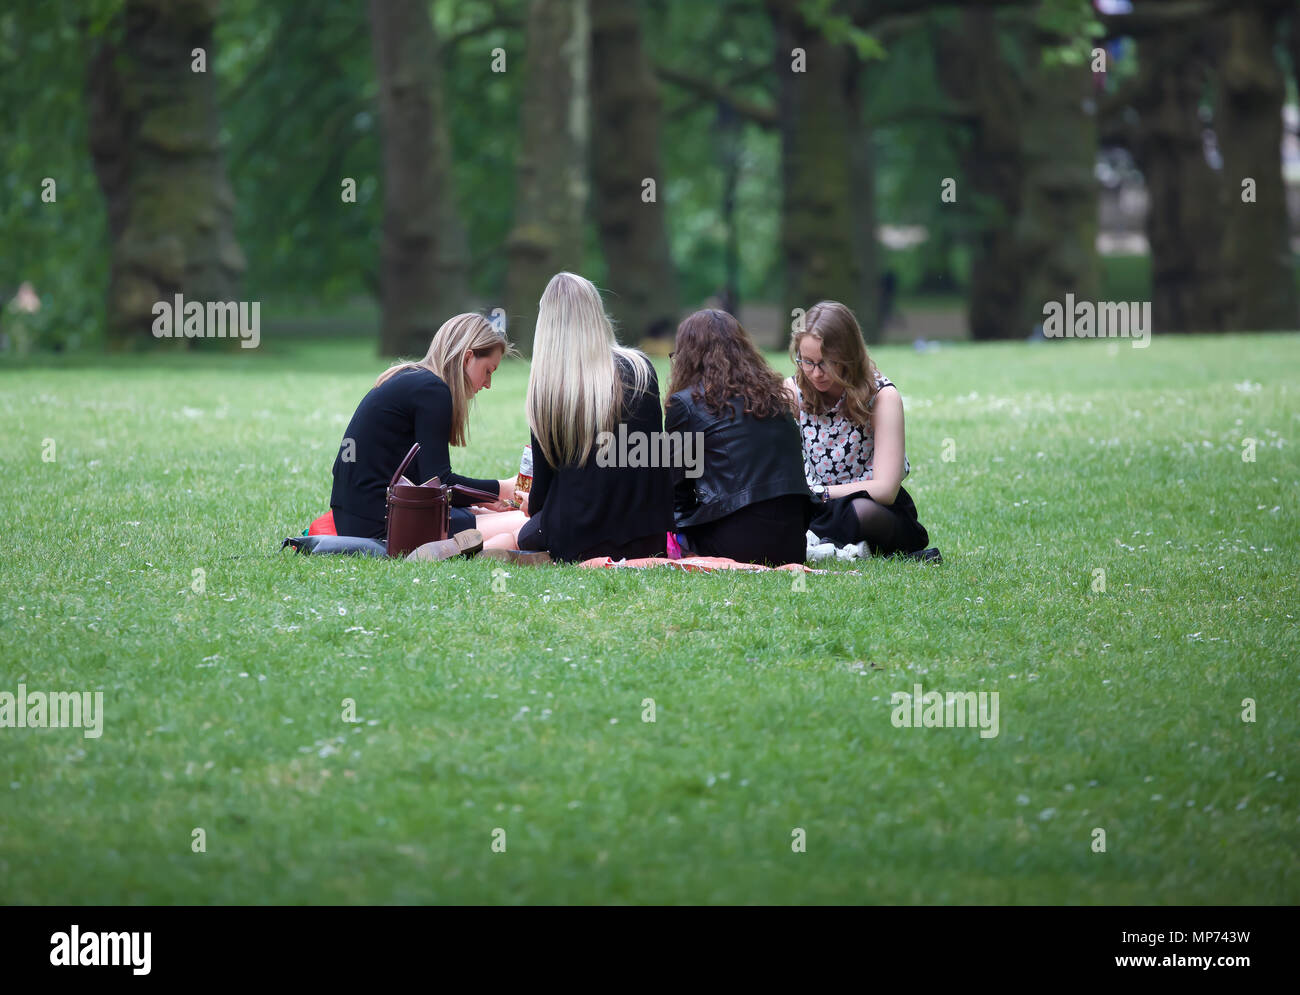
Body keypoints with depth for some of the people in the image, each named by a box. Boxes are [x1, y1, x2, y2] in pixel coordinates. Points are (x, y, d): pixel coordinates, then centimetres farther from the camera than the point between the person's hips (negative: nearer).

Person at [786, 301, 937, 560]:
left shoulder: (882, 396, -11)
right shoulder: (794, 391, 0)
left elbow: (884, 489, -18)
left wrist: (815, 493, -24)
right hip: (819, 509, 4)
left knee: (862, 512, -41)